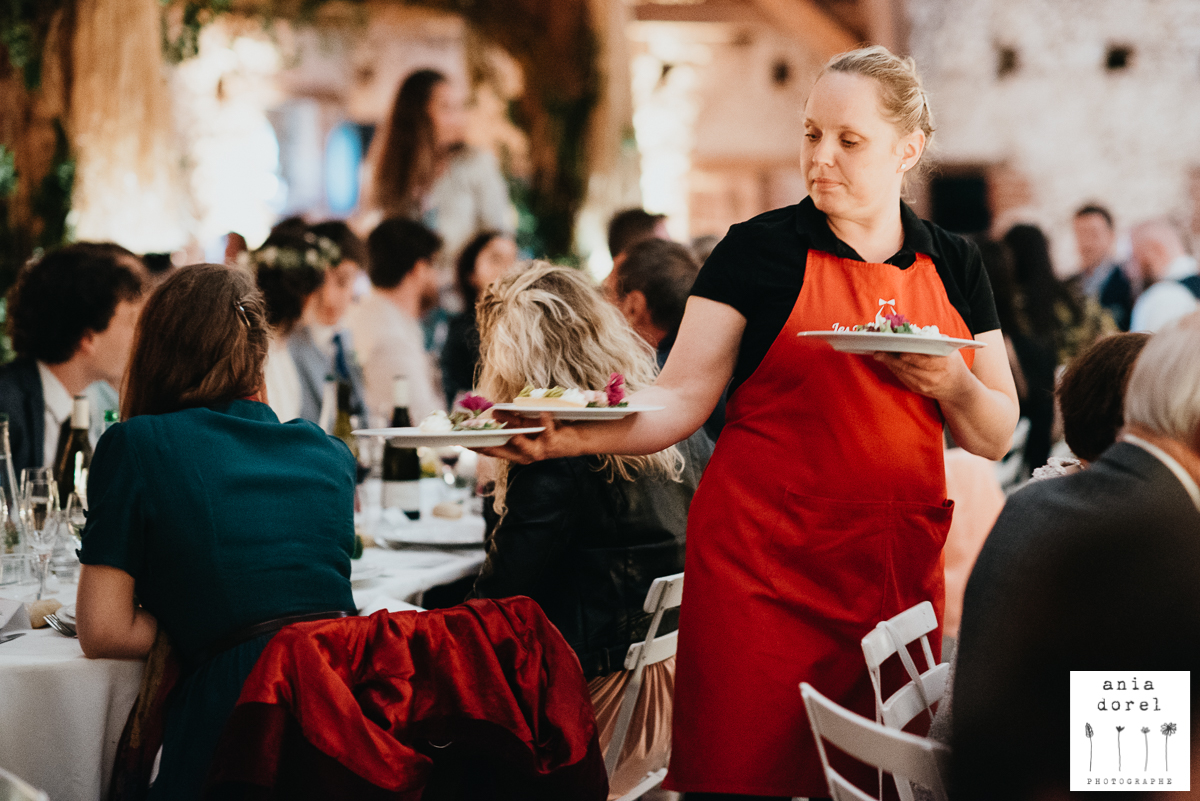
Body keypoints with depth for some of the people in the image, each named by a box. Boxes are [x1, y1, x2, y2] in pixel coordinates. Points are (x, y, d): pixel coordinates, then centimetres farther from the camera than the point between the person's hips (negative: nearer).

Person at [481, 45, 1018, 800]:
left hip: (900, 566, 3)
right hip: (761, 560, -3)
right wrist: (575, 435, -23)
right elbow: (681, 400, -5)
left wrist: (951, 383, -10)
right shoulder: (762, 249, 0)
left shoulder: (952, 265, 10)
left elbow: (995, 438, 11)